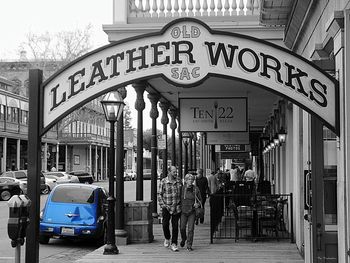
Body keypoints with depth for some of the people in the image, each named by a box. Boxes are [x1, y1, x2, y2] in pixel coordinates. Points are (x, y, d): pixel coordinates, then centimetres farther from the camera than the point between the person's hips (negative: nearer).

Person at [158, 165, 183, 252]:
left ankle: (174, 244, 7)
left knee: (175, 226, 1)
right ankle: (167, 238, 28)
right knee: (165, 224, -1)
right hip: (166, 207, -2)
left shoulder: (179, 181, 5)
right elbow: (159, 194, -1)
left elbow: (182, 193, 16)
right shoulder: (163, 182, -5)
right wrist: (162, 205, -10)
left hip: (177, 207, 2)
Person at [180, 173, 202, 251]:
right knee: (182, 228, 3)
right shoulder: (182, 188, -2)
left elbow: (200, 200, 8)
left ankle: (189, 245, 4)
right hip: (183, 211, 1)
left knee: (191, 229, -5)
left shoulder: (196, 189, -1)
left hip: (192, 211, -1)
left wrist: (198, 204, -11)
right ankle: (183, 239, 34)